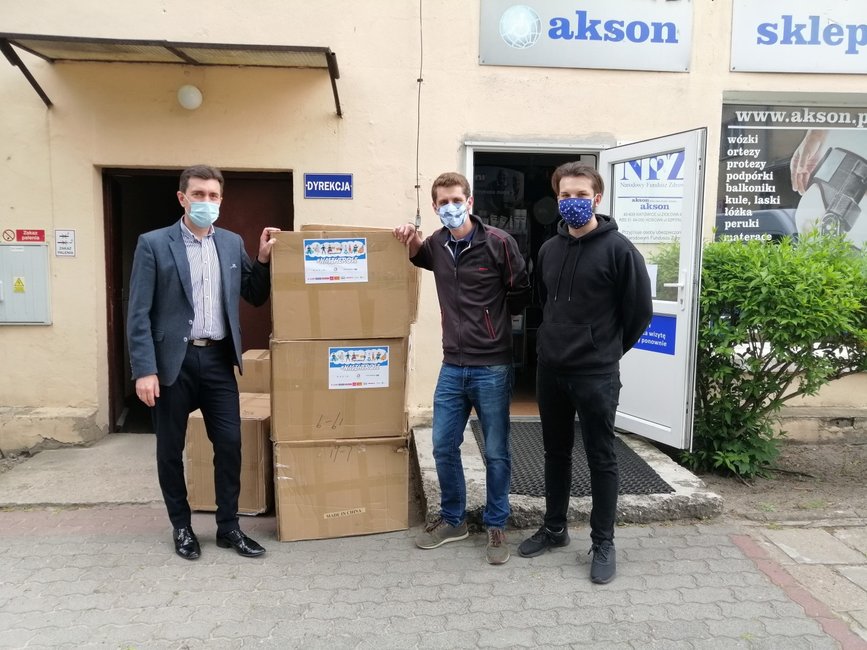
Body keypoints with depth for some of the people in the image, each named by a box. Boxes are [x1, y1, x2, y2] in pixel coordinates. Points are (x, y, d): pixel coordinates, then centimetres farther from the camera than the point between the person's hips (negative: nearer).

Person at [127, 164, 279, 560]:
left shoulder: (232, 243, 8)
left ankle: (228, 527, 20)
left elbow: (255, 298, 11)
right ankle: (181, 527, 27)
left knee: (230, 443, 4)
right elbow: (139, 313, -7)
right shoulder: (153, 244, -4)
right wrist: (144, 370, -13)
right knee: (171, 449, 9)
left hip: (218, 358, 3)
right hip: (173, 360, -3)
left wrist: (264, 259, -3)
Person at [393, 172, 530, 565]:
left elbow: (521, 294, -2)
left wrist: (491, 319, 6)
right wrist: (410, 240, 5)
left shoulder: (498, 243, -10)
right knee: (443, 447, 11)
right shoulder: (437, 244, 5)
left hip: (493, 366, -5)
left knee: (496, 452, 7)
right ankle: (452, 520, 30)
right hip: (452, 366, 5)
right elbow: (419, 257, 27)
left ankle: (496, 525, 25)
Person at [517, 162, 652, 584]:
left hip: (596, 374, -5)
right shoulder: (549, 249, 7)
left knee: (601, 458, 6)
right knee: (556, 453, 17)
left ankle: (603, 543, 21)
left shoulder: (618, 249, -10)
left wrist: (607, 350, 3)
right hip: (550, 369, 6)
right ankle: (554, 529, 33)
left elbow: (639, 311, -5)